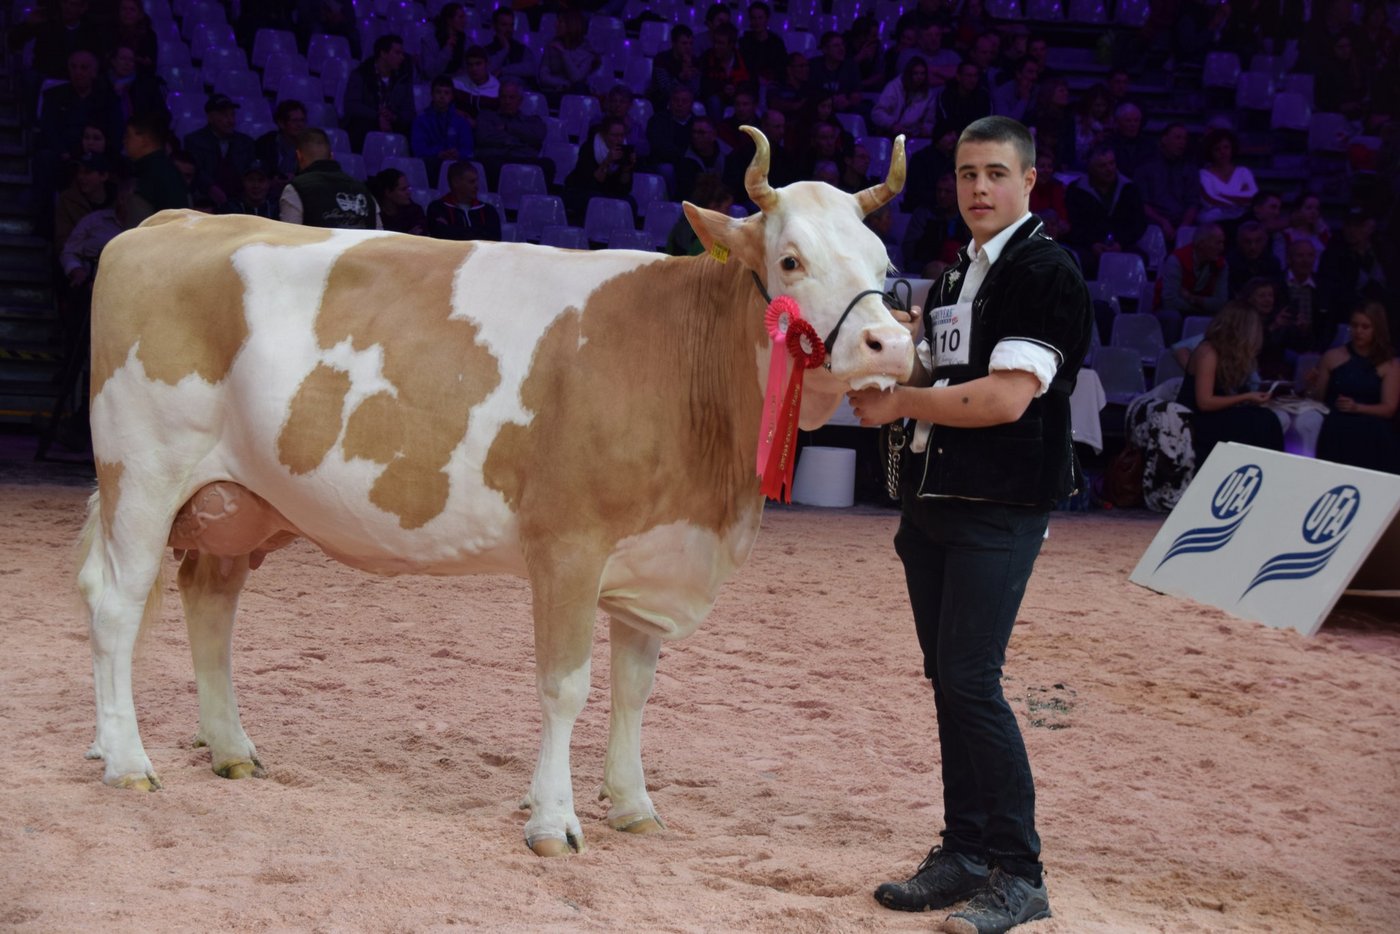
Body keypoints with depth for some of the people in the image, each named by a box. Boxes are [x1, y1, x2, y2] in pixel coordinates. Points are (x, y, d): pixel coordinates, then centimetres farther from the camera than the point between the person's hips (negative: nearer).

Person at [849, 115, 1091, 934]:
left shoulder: (1047, 274, -11)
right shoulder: (955, 276, 17)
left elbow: (1006, 398, -20)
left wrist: (902, 403, -11)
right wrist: (883, 380, 3)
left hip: (1000, 509, -9)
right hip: (934, 499, 9)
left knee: (971, 682, -14)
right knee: (948, 681, 11)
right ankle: (966, 852, 20)